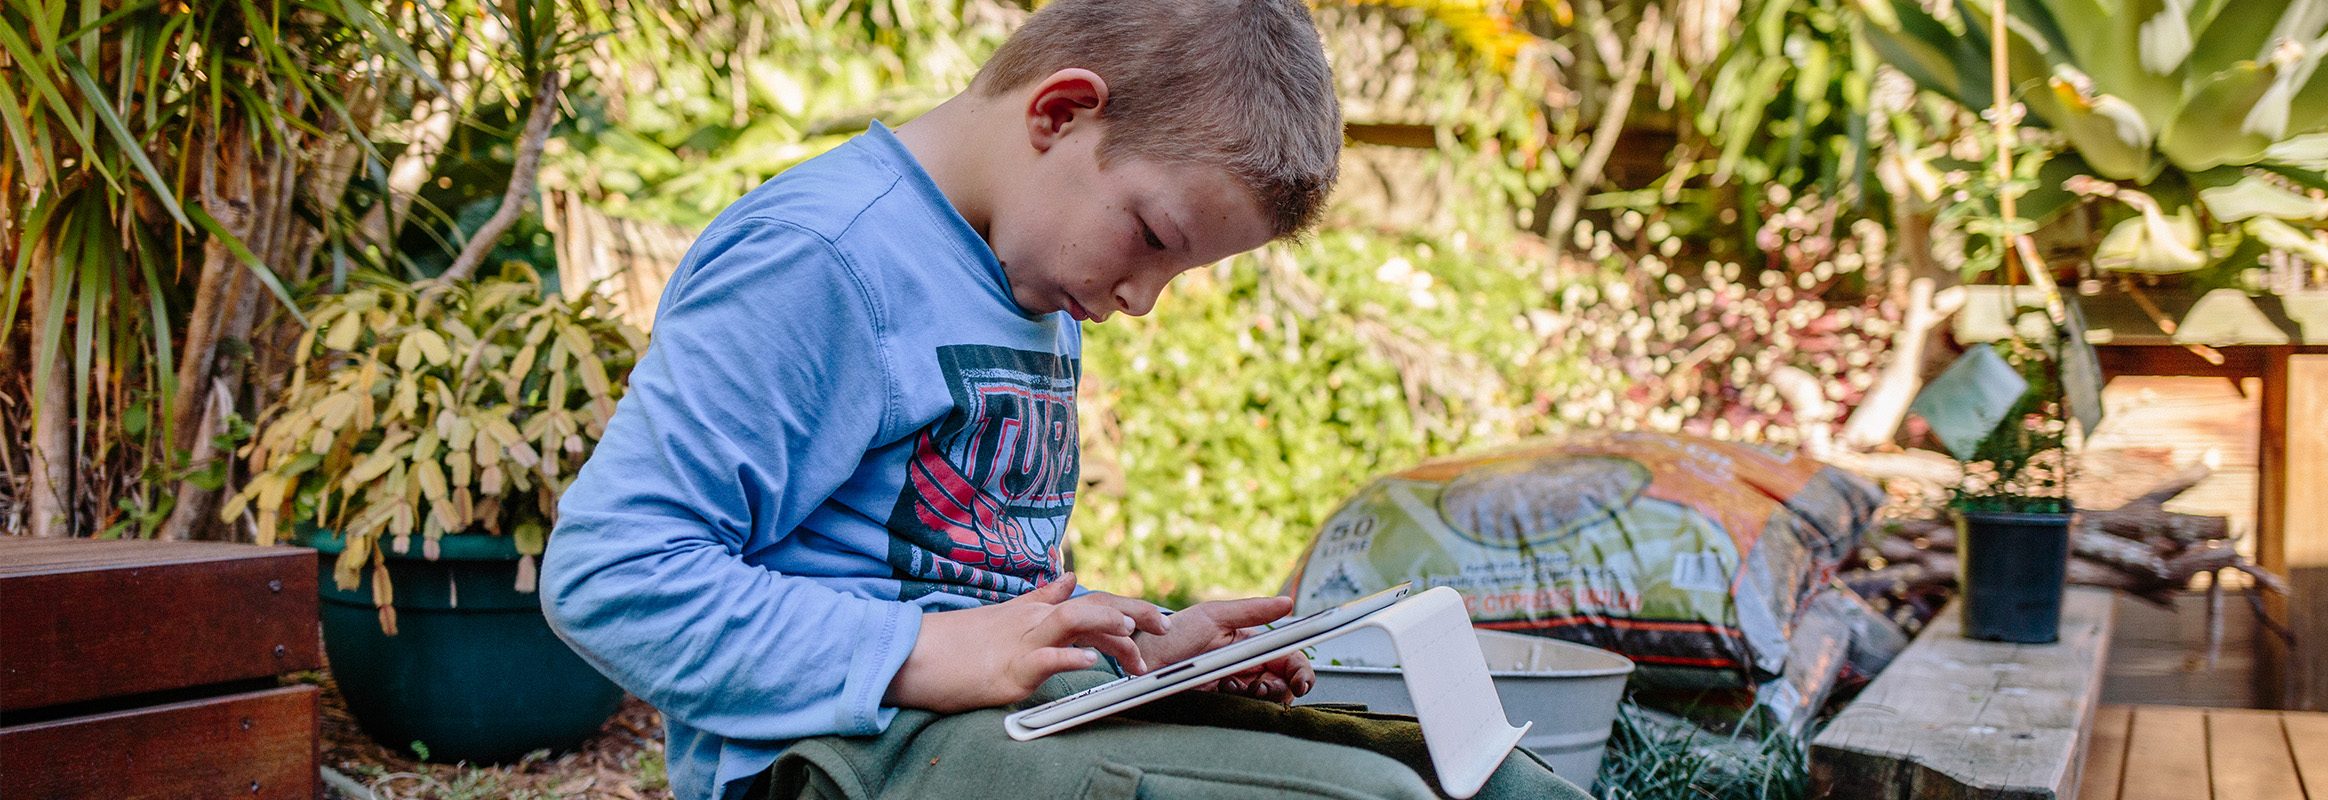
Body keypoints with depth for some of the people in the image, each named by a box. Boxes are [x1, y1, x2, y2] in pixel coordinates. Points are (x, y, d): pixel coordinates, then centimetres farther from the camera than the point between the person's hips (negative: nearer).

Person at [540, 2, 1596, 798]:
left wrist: (1140, 648, 9)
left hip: (1024, 707, 9)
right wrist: (931, 653, -24)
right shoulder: (817, 256, -14)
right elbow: (607, 574, -18)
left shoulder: (1042, 291, 16)